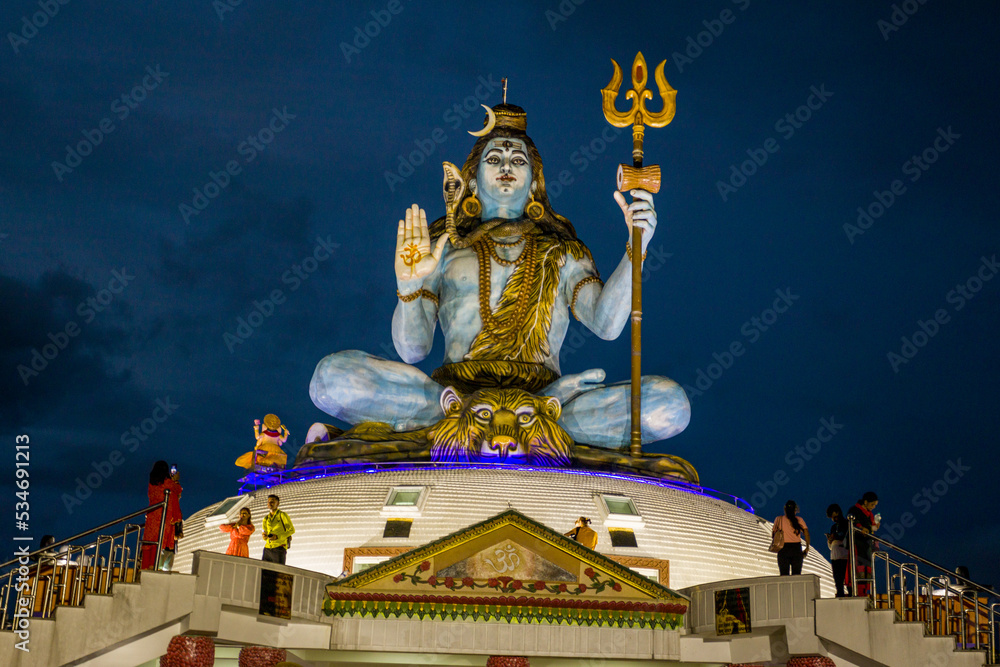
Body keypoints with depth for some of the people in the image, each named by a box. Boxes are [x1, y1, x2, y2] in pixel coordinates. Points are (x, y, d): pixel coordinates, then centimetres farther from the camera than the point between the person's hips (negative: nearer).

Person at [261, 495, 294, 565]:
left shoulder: (282, 515, 2)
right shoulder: (266, 519, 18)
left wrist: (277, 537, -14)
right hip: (268, 548, 5)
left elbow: (291, 530, -1)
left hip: (279, 548, -5)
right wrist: (265, 536, -4)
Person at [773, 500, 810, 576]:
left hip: (783, 548, 0)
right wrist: (807, 548, 1)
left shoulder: (779, 519, 2)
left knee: (784, 576, 0)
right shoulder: (799, 520, 2)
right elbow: (806, 533, -5)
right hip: (796, 548, 0)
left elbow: (774, 533, 1)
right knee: (796, 576, 4)